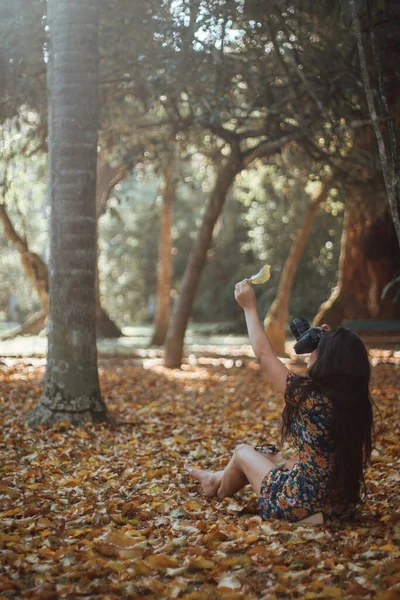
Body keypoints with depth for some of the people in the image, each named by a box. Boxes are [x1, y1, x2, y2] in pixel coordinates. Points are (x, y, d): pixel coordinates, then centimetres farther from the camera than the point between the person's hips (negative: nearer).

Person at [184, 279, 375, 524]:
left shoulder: (308, 395, -22)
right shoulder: (357, 400, -6)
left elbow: (265, 355, -8)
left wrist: (250, 307, 1)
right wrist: (332, 344, 8)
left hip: (301, 505, -6)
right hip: (343, 505, 6)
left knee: (243, 452, 20)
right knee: (268, 455, 29)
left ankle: (220, 488, 50)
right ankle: (221, 479, 52)